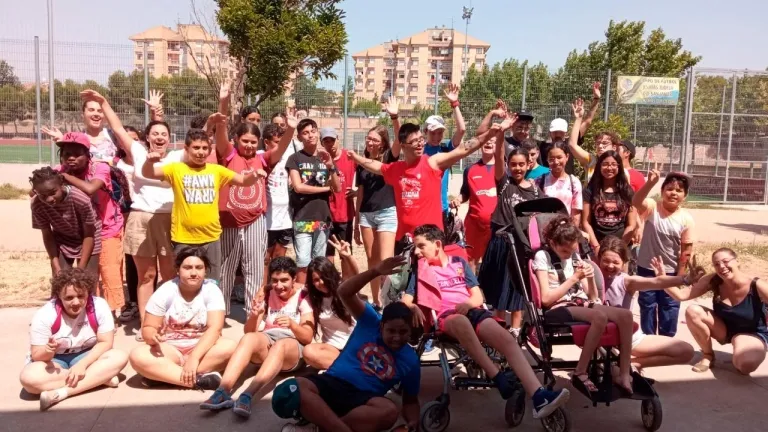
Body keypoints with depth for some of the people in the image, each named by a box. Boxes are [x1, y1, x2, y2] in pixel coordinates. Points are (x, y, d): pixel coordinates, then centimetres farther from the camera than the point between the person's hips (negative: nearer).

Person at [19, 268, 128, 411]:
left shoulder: (99, 306, -19)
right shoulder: (44, 315, -20)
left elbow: (105, 342, -15)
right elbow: (37, 355, -15)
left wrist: (82, 364, -28)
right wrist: (48, 351, -39)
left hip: (86, 357, 1)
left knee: (119, 357, -27)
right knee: (29, 377, -35)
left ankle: (62, 393, -29)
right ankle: (100, 378, -26)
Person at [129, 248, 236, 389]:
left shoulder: (212, 291, -11)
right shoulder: (164, 292, -9)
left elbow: (215, 328, -20)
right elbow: (148, 328, -6)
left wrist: (194, 358, -34)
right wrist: (153, 336, -31)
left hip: (202, 348, 0)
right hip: (169, 349, 1)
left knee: (229, 347, -32)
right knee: (137, 355, -28)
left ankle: (161, 374, -28)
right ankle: (198, 380, -35)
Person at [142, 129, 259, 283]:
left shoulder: (217, 170, 6)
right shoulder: (176, 169, -2)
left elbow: (244, 181, 8)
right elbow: (147, 173, -12)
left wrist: (254, 175, -14)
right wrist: (149, 161, -34)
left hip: (211, 237, 2)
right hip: (184, 238, -2)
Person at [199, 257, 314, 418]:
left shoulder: (303, 297, -2)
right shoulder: (266, 294, 8)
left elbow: (308, 337, -7)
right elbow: (249, 331, 5)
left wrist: (292, 324, -28)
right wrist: (254, 315, -18)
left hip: (294, 347, -3)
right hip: (267, 342, 3)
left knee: (280, 345, -38)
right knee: (249, 338, -30)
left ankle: (247, 396, -54)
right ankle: (223, 392, -45)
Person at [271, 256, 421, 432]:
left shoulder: (410, 360, 7)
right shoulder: (371, 322, 4)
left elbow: (411, 401, 15)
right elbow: (344, 292, -7)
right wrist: (375, 271, -22)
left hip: (363, 398, 1)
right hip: (331, 383, 0)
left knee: (390, 411, -37)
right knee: (289, 390, -34)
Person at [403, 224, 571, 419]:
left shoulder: (459, 263, 20)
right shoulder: (420, 269, 17)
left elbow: (478, 297, 15)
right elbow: (405, 301, 10)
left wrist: (467, 303, -9)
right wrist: (414, 308, -14)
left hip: (472, 311, 3)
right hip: (445, 316, -2)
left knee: (508, 339, -27)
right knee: (462, 322, -42)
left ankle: (539, 396, -40)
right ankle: (499, 379, -39)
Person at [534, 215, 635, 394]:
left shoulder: (575, 257, 15)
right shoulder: (542, 256, -2)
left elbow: (593, 297, 14)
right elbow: (546, 298, -12)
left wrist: (590, 278, -6)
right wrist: (574, 278, -11)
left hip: (582, 305, 6)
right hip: (558, 310, -6)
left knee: (626, 315, -18)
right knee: (600, 317, -34)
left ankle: (624, 375, -13)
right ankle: (580, 373, -21)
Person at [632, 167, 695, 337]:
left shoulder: (686, 218, -8)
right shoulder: (652, 207, -11)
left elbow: (686, 251, -5)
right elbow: (636, 202, -35)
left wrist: (679, 276, -5)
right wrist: (650, 182, -47)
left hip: (671, 272, 1)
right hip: (647, 269, -1)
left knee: (670, 310, 11)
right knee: (647, 307, 12)